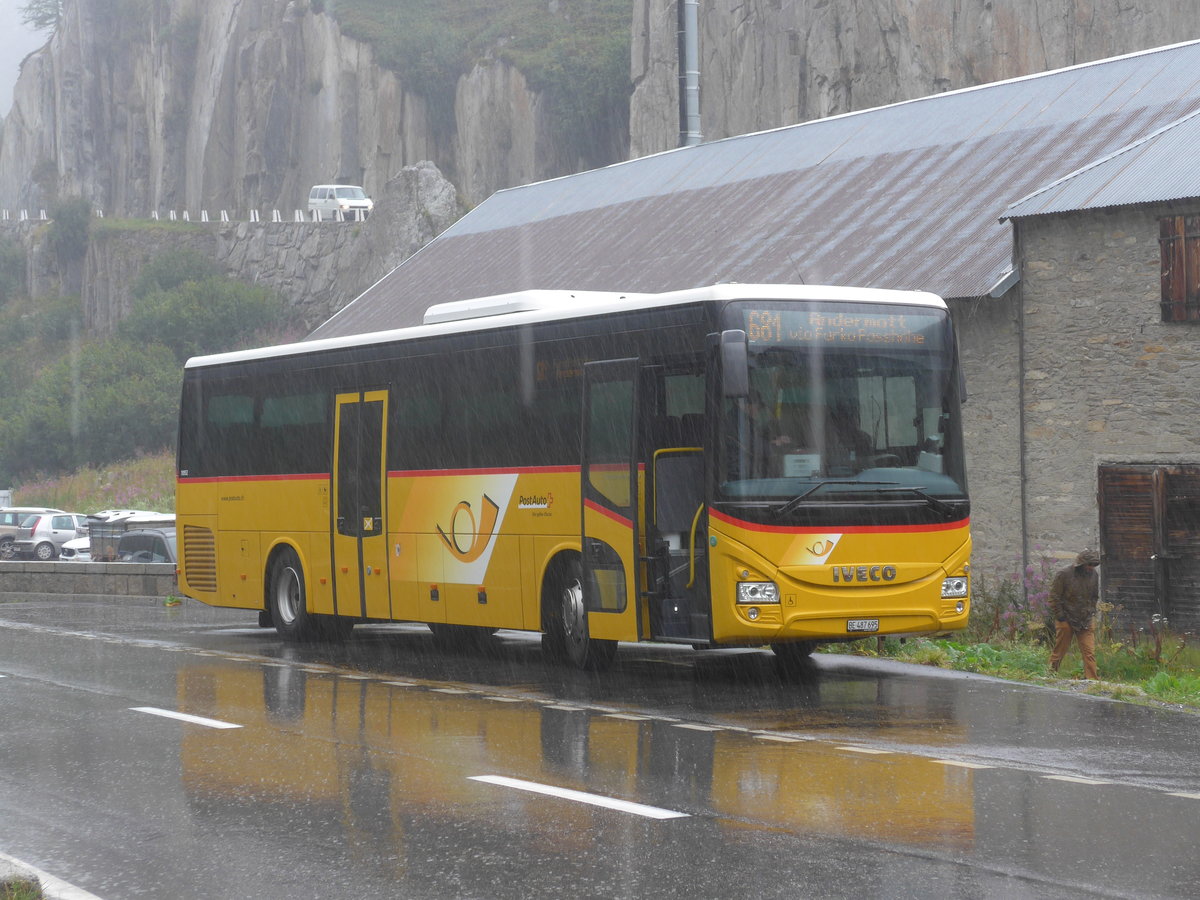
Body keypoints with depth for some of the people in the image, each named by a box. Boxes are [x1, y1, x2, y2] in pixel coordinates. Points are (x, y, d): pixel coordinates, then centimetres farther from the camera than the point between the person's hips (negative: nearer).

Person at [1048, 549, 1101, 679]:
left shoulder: (1094, 575, 6)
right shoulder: (1065, 574, -11)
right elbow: (1054, 596, -7)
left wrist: (1091, 612, 11)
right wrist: (1060, 615, -9)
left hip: (1085, 621, 4)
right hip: (1066, 620, -4)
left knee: (1090, 652, -6)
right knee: (1059, 650, 4)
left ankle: (1091, 679, -7)